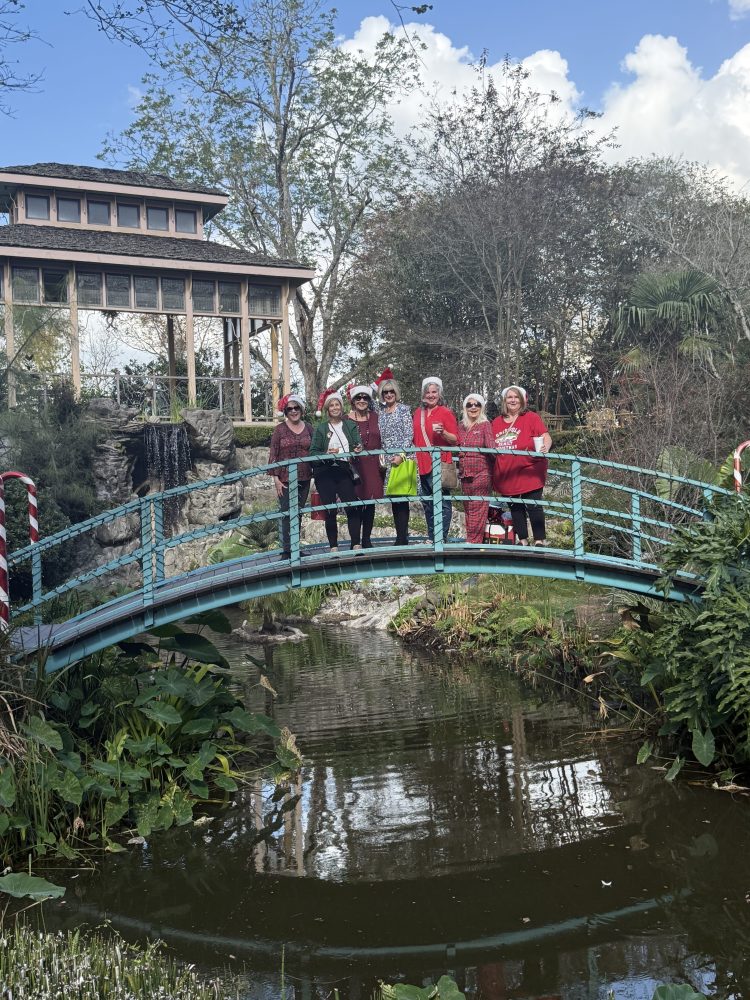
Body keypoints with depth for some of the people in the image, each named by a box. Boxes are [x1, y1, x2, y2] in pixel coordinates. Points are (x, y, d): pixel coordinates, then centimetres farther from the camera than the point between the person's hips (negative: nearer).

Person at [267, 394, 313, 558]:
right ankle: (286, 551, -1)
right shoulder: (280, 429, -2)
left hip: (304, 478, 4)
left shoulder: (308, 427, 7)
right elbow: (273, 454, -3)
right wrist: (276, 478, -9)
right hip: (286, 478, -3)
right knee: (286, 514, -5)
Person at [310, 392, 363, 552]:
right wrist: (326, 454, -16)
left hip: (344, 471, 1)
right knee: (330, 511, -1)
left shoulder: (350, 425, 13)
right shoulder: (320, 428, 8)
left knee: (353, 507, -10)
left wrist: (358, 449, -15)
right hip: (325, 473, -1)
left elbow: (358, 445, 8)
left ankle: (356, 544, -5)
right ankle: (333, 547, 5)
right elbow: (313, 452, 2)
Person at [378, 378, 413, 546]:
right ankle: (400, 537, 10)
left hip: (402, 459, -6)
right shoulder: (380, 413, 16)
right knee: (393, 499, 5)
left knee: (401, 497, -10)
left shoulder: (403, 409, 0)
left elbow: (409, 434, -6)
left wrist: (401, 455, -15)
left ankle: (402, 538, -8)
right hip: (388, 462, 6)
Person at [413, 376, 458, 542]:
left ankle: (442, 538, -6)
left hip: (440, 464, -7)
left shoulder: (445, 413, -2)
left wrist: (442, 432, -21)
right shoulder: (419, 413, 14)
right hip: (423, 464, 7)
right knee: (427, 502, 12)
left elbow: (455, 440, -4)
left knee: (443, 502, -8)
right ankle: (431, 537, 21)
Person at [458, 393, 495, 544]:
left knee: (477, 507, -8)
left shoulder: (485, 425, -2)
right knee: (467, 508, 8)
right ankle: (471, 539, 14)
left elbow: (490, 444, -14)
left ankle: (475, 541, -6)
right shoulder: (461, 426, 14)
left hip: (481, 472, -6)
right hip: (465, 473, 6)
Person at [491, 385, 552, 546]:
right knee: (515, 508, 12)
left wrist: (545, 447, -29)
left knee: (533, 507, -6)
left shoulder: (531, 417, -1)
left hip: (529, 472, -5)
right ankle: (522, 540, 22)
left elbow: (546, 437, -9)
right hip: (507, 475, 5)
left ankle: (540, 540, -1)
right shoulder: (496, 422, 13)